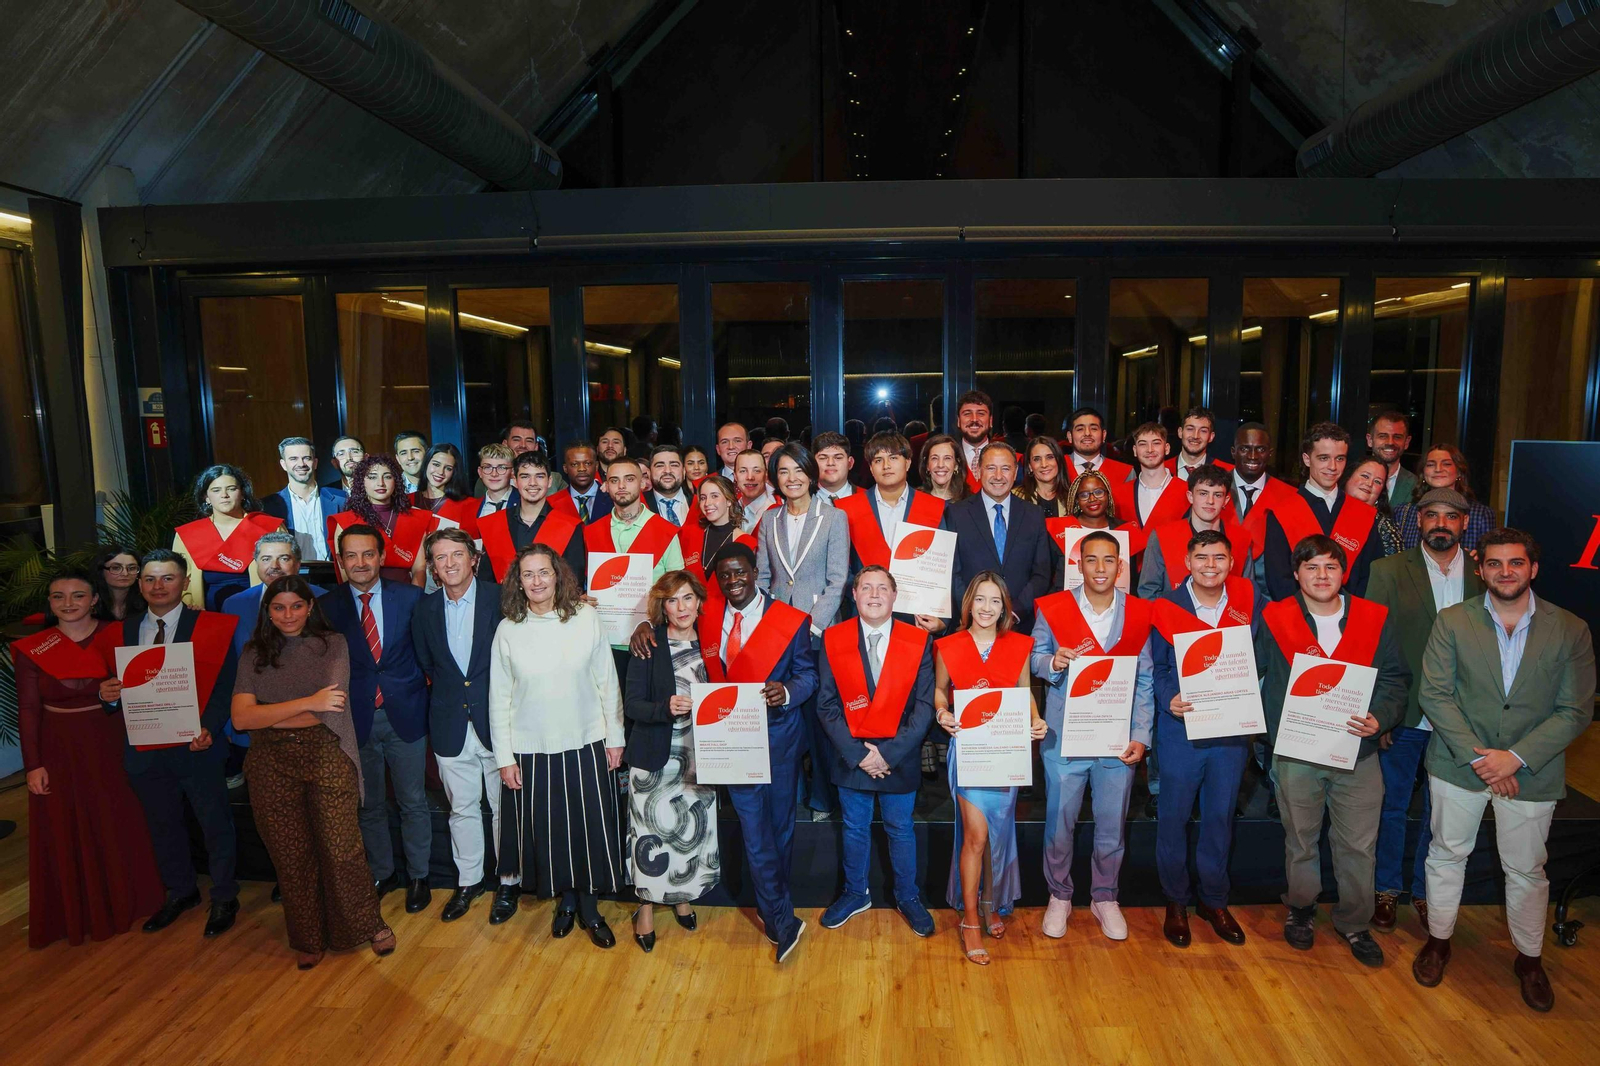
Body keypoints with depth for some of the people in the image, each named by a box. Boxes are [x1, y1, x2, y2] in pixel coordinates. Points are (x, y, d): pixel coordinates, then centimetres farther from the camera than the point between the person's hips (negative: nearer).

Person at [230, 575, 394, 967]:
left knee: (342, 850, -1)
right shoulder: (254, 654, 6)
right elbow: (241, 717, -7)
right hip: (271, 764, 2)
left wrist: (266, 717, -5)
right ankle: (309, 938, 30)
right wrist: (306, 704, -16)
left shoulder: (332, 644, 1)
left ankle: (369, 924, 23)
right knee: (290, 856, 10)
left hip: (326, 756, -2)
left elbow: (328, 712, -10)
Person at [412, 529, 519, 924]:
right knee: (462, 808, 16)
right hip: (450, 726, 3)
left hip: (496, 719, -3)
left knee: (504, 806, 9)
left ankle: (508, 883, 26)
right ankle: (468, 881, 33)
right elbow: (425, 664, 14)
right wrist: (447, 691, 5)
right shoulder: (425, 609, 3)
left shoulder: (500, 599, -9)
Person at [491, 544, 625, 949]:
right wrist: (504, 757, 0)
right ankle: (565, 899, 35)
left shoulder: (586, 618, -6)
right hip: (532, 750, 0)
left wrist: (614, 736, 1)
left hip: (586, 745, 0)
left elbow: (607, 682, -1)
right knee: (547, 830, 12)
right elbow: (499, 698, 0)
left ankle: (588, 905, 28)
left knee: (592, 828, 8)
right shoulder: (508, 630, -5)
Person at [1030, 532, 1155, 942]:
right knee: (1059, 822, 8)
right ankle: (1059, 896, 29)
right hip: (1064, 735, -1)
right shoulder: (1052, 609, -4)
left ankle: (1105, 898, 33)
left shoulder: (1139, 613, 0)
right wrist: (1053, 663, -20)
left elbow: (1144, 682, 3)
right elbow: (1035, 658, 3)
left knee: (1113, 825, 12)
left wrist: (1141, 736, -4)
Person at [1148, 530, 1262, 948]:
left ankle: (1214, 901, 31)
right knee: (1174, 816, 7)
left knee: (1220, 815, 13)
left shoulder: (1249, 602, 0)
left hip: (1232, 726, 2)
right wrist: (1169, 700, -20)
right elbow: (1154, 669, -3)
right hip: (1180, 727, -2)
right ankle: (1176, 902, 25)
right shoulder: (1165, 608, -6)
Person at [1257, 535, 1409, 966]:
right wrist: (1269, 737, -8)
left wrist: (1380, 717, -16)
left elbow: (1395, 679, 2)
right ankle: (1300, 910, 35)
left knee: (1359, 845, 8)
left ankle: (1354, 922, 29)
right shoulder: (1274, 619, -2)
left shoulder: (1375, 618, 1)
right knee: (1301, 839, 14)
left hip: (1357, 753, 1)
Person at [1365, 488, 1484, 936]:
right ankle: (1387, 889, 29)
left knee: (1441, 811, 14)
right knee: (1392, 806, 12)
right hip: (1403, 715, -1)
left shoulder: (1485, 575, 1)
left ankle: (1426, 890, 32)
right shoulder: (1388, 571, -4)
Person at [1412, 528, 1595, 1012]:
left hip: (1531, 769, 0)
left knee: (1526, 870, 13)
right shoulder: (1452, 622, -4)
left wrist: (1515, 757, -15)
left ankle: (1529, 958, 35)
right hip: (1458, 763, 0)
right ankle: (1438, 941, 31)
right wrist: (1477, 757, -15)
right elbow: (1436, 695, -8)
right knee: (1447, 854, 12)